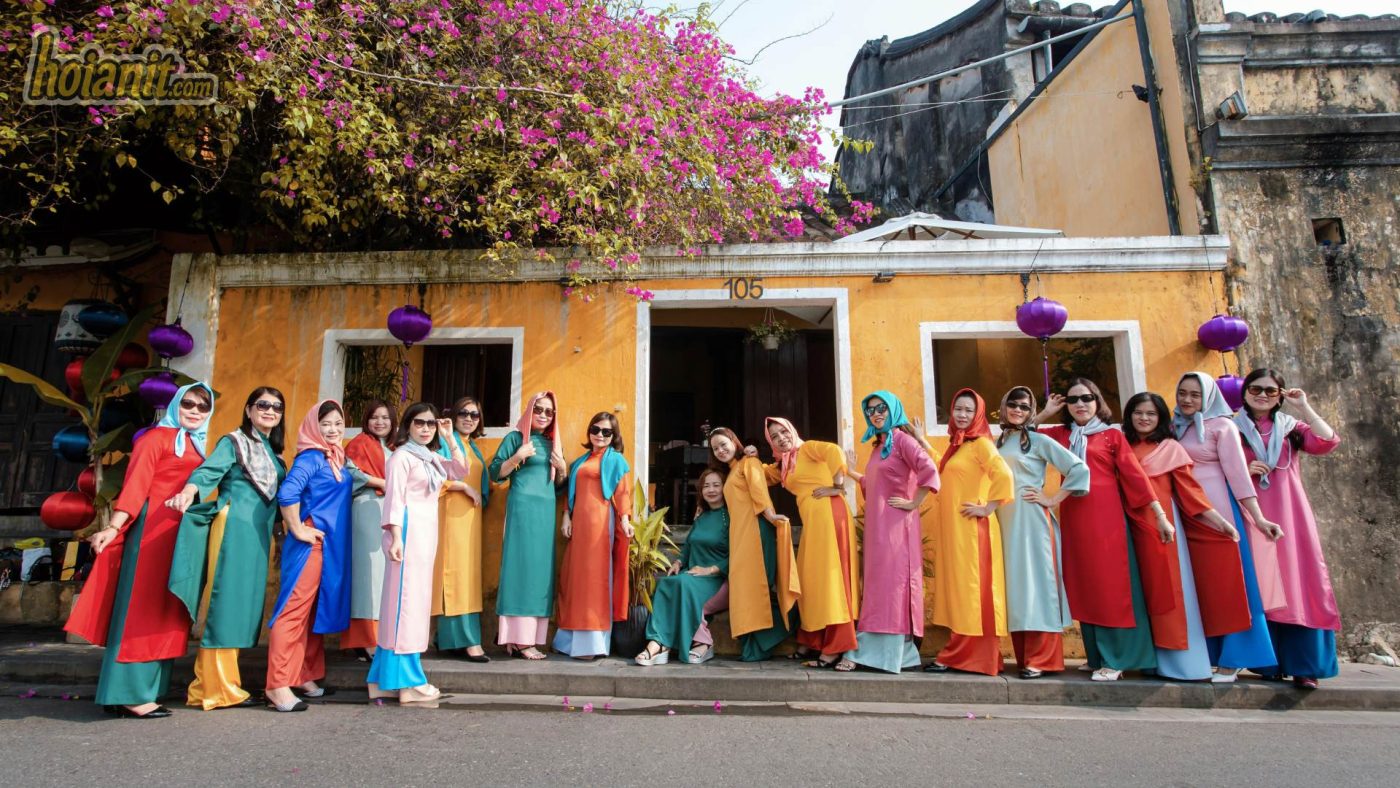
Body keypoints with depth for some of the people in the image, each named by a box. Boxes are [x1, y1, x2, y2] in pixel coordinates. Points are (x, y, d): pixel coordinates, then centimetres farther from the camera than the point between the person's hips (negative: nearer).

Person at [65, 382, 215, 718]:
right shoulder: (158, 437, -2)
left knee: (164, 613, 9)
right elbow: (136, 484, -12)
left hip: (180, 535, 8)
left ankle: (140, 688, 15)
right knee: (141, 608, -5)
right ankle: (128, 694, -1)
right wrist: (114, 526, -20)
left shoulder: (195, 446, 19)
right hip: (153, 529, -8)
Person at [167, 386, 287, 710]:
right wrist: (188, 492, -34)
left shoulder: (274, 452, 21)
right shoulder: (234, 441, 0)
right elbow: (209, 470, -16)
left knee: (243, 607, 6)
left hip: (259, 534, 7)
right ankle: (218, 689, -1)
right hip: (234, 529, -7)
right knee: (225, 604, -6)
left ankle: (210, 684, 13)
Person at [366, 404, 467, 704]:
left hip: (427, 532, 9)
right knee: (405, 601, -7)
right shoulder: (402, 456, -6)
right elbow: (394, 497, -12)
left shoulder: (430, 457, 17)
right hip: (409, 530, -9)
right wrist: (396, 536, -20)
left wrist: (449, 438, 9)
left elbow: (461, 470, 15)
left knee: (415, 602, 10)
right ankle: (407, 682, -4)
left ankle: (387, 677, 17)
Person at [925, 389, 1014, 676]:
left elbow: (1004, 475, -22)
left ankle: (960, 656, 0)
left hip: (971, 529, -9)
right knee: (958, 589, 10)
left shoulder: (981, 443, -9)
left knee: (970, 590, -4)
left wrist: (987, 509, -18)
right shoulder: (956, 445, 17)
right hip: (952, 529, 9)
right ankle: (967, 653, 17)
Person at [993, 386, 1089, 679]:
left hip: (1032, 521, -5)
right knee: (1014, 585, 6)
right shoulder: (998, 443, 15)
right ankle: (1024, 657, 13)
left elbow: (1079, 468, -8)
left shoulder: (1038, 440, -1)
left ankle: (1041, 659, 0)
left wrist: (1053, 499, -8)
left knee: (1035, 583, -5)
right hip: (1006, 522, 5)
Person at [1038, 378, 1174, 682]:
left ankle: (1114, 659, 4)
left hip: (1107, 520, -4)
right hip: (1074, 521, 4)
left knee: (1111, 587, -2)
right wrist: (1045, 413, 10)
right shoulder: (1060, 434, 13)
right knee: (1084, 589, 7)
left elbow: (1135, 475, -1)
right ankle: (1097, 656, 16)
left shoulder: (1112, 436, 3)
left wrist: (1160, 516, -4)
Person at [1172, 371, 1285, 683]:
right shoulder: (1175, 427, 13)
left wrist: (1258, 517, -14)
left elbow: (1237, 472, -9)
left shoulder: (1222, 425, -2)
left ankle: (1231, 659, 4)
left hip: (1216, 511, -5)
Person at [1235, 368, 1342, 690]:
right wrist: (1244, 471, -10)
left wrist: (1304, 407, -4)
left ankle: (1302, 664, -1)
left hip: (1289, 516, 1)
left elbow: (1328, 442, -5)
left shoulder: (1291, 427, 14)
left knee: (1296, 581, -5)